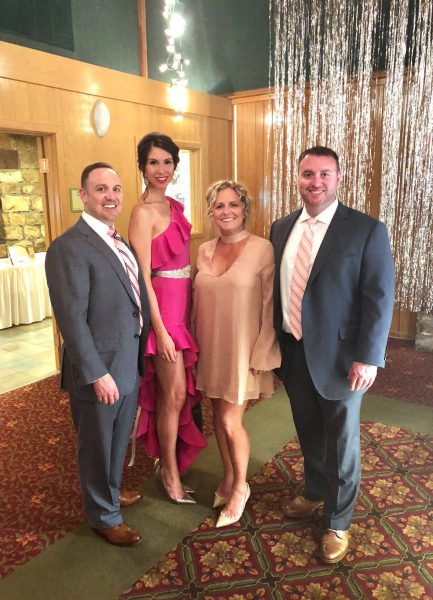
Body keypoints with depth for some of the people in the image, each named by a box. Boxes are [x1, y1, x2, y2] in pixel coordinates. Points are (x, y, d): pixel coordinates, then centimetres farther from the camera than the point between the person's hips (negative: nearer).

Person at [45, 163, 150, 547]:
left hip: (129, 364, 8)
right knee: (97, 446, 14)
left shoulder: (119, 242, 9)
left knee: (119, 439, 26)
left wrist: (138, 357, 10)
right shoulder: (69, 247, -19)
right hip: (100, 370, -8)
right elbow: (72, 320, -22)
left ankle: (111, 491, 50)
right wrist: (97, 374, -21)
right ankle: (104, 517, 36)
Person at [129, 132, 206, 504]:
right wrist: (160, 330, -17)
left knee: (180, 390, 18)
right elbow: (143, 277, -16)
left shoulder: (175, 206, 11)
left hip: (185, 302, 8)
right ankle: (170, 472, 24)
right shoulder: (143, 212, -14)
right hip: (162, 306, -8)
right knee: (174, 393, 3)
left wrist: (191, 308, 11)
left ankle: (167, 457, 39)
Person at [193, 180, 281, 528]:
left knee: (231, 421, 0)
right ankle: (228, 477, 40)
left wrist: (262, 355, -12)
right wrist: (196, 343, 11)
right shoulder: (204, 251, 4)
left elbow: (270, 306, -11)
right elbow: (198, 302, 11)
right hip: (211, 349, 5)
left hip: (243, 351, -5)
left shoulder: (262, 249, -12)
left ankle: (240, 487, 27)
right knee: (219, 416, 16)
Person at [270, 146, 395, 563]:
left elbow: (380, 298, -12)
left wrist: (368, 358, -16)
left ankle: (337, 521, 34)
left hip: (338, 356, -4)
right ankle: (315, 494, 47)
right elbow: (275, 287, 9)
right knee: (308, 432, 22)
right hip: (293, 352, 5)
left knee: (340, 440, 12)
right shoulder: (281, 228, 5)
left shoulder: (366, 230, -10)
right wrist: (272, 341, 9)